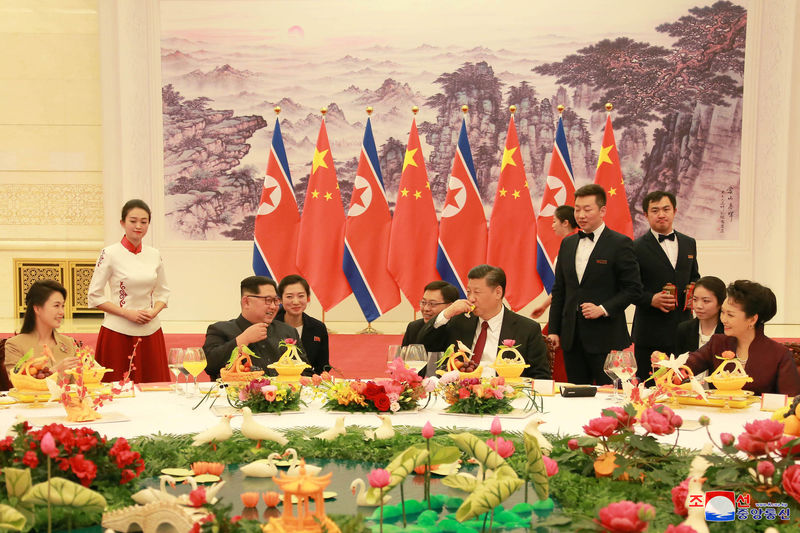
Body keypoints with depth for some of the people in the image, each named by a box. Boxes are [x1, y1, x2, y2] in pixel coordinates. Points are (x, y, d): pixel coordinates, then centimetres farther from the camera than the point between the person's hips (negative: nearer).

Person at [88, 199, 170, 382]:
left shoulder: (155, 255, 7)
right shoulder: (110, 254, -5)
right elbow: (94, 296, -4)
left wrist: (153, 312, -5)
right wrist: (127, 313, -13)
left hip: (150, 332, 4)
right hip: (119, 332, -4)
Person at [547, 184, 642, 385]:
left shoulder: (620, 244, -5)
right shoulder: (567, 244, 13)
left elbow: (633, 288, -6)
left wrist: (604, 309, -18)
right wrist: (553, 330, 10)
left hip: (605, 339, -5)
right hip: (572, 338, 5)